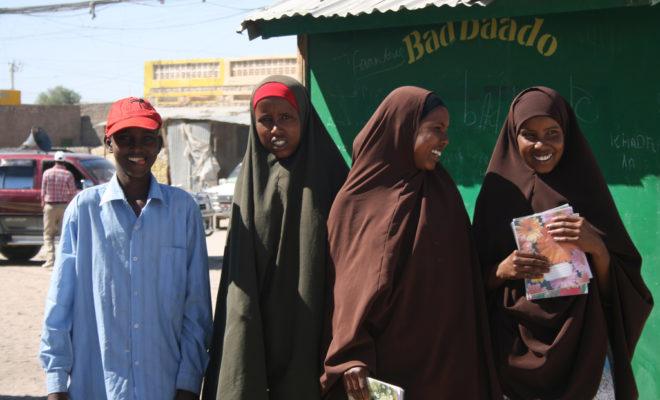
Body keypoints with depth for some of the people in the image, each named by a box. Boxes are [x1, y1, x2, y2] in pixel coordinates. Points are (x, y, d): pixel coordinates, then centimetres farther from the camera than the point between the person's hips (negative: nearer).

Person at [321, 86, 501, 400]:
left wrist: (468, 359, 2)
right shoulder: (357, 198, -3)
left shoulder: (443, 194, 6)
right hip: (378, 356, -3)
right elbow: (349, 283, -6)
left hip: (440, 355, 3)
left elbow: (460, 283, 6)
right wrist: (351, 356, -16)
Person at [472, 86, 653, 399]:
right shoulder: (497, 191, 2)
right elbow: (478, 279, 4)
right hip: (514, 346, 0)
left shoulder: (586, 189, 2)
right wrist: (502, 270, -16)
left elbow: (623, 284, 0)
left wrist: (597, 248, -18)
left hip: (582, 340, 0)